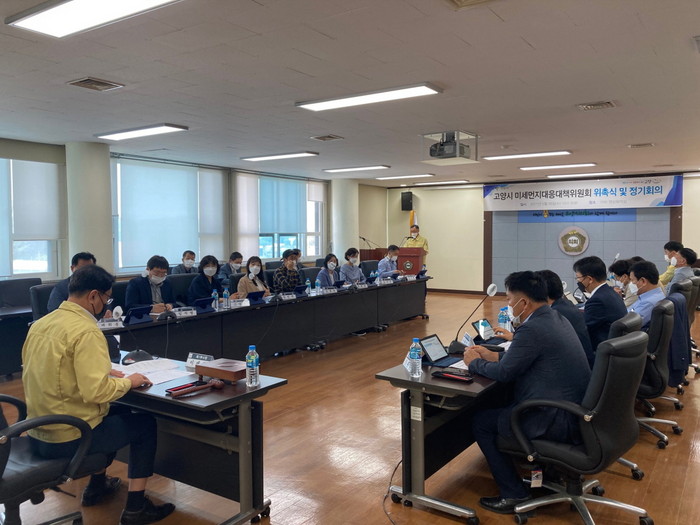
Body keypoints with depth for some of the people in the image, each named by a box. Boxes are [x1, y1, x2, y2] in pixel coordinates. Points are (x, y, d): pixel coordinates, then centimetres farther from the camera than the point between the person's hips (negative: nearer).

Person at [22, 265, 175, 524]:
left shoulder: (41, 323, 5)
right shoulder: (86, 331, -22)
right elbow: (96, 392, -29)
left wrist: (105, 372, 11)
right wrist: (128, 382, -10)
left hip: (37, 434, 9)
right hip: (68, 438, -8)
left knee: (118, 413, 29)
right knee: (146, 424, 10)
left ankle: (97, 485, 40)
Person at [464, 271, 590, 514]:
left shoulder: (532, 329, -21)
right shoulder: (556, 318, 9)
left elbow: (504, 372, -15)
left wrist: (474, 362, 3)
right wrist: (494, 355, 15)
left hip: (560, 419, -10)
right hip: (577, 408, 10)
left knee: (480, 421, 1)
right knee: (502, 402, 26)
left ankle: (513, 493, 8)